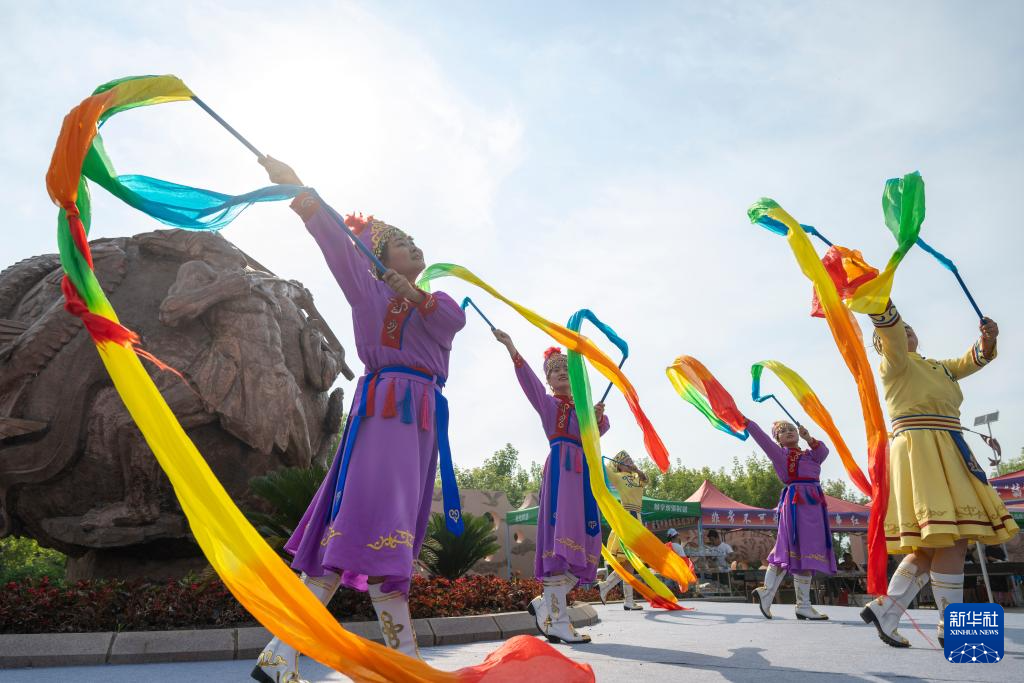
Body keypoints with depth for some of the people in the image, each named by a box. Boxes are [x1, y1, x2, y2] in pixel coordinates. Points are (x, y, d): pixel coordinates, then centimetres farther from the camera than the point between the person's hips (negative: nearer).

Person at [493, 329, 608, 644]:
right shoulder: (547, 403, 10)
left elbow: (600, 430, 8)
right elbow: (529, 380, -9)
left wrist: (600, 416, -15)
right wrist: (511, 349, -25)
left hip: (584, 471, 6)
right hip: (560, 469, -6)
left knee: (582, 540, 2)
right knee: (560, 538, -16)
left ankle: (544, 603, 14)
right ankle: (557, 620, -15)